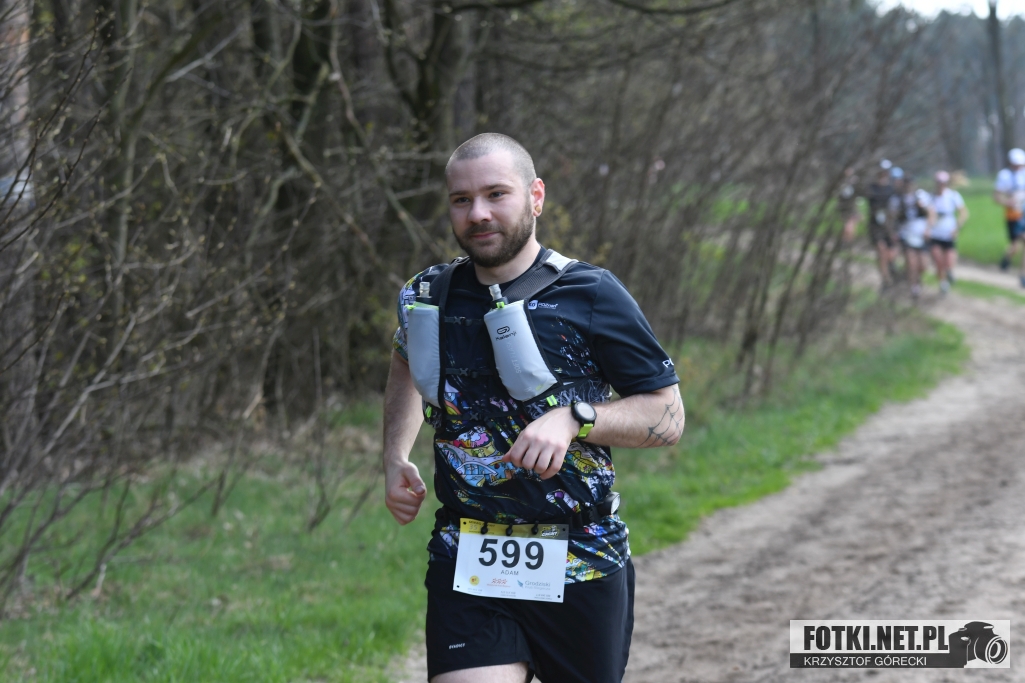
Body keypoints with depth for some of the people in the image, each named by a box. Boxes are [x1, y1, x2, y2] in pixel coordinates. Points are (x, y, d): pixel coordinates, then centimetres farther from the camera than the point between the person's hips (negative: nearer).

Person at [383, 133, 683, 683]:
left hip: (581, 569, -1)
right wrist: (395, 460, 14)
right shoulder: (426, 298, 5)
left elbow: (668, 415, -3)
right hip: (465, 569, 2)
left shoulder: (590, 296, -6)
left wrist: (573, 419, -19)